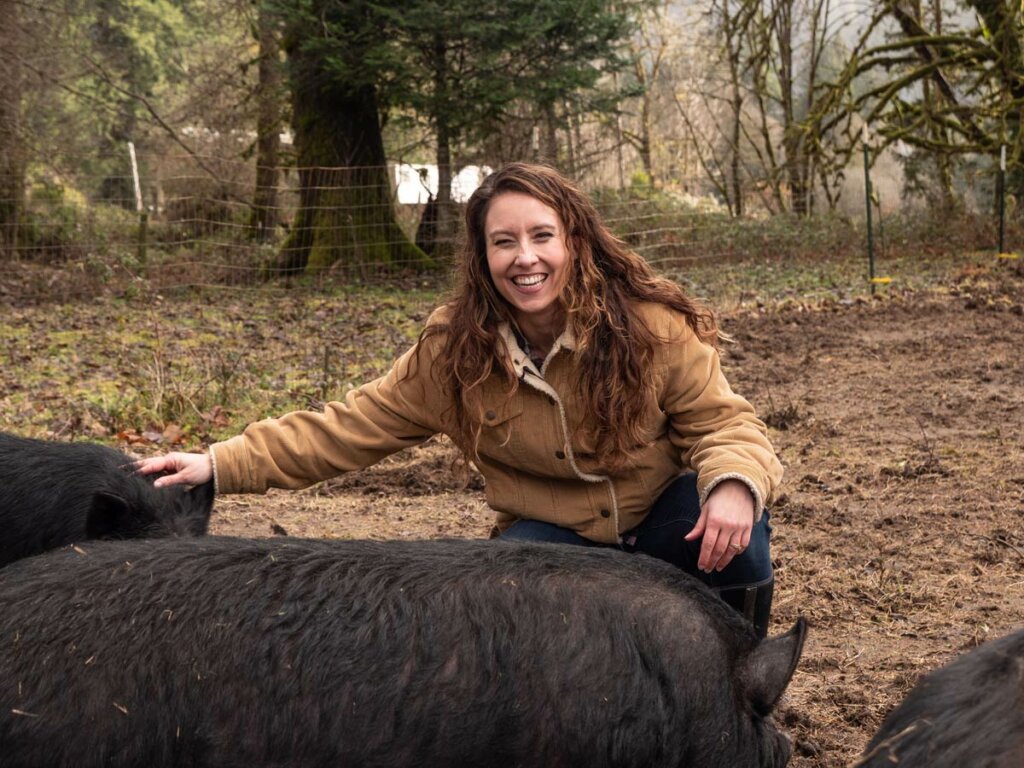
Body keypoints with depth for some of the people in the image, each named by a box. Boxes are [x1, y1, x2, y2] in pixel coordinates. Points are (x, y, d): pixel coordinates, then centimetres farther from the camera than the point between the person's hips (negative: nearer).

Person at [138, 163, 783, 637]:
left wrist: (735, 483, -37)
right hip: (554, 534, 1)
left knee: (733, 533, -31)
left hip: (664, 520, 0)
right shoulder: (454, 350, -12)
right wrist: (220, 464, -19)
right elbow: (352, 426, -10)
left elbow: (721, 422, -12)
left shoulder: (653, 327, -18)